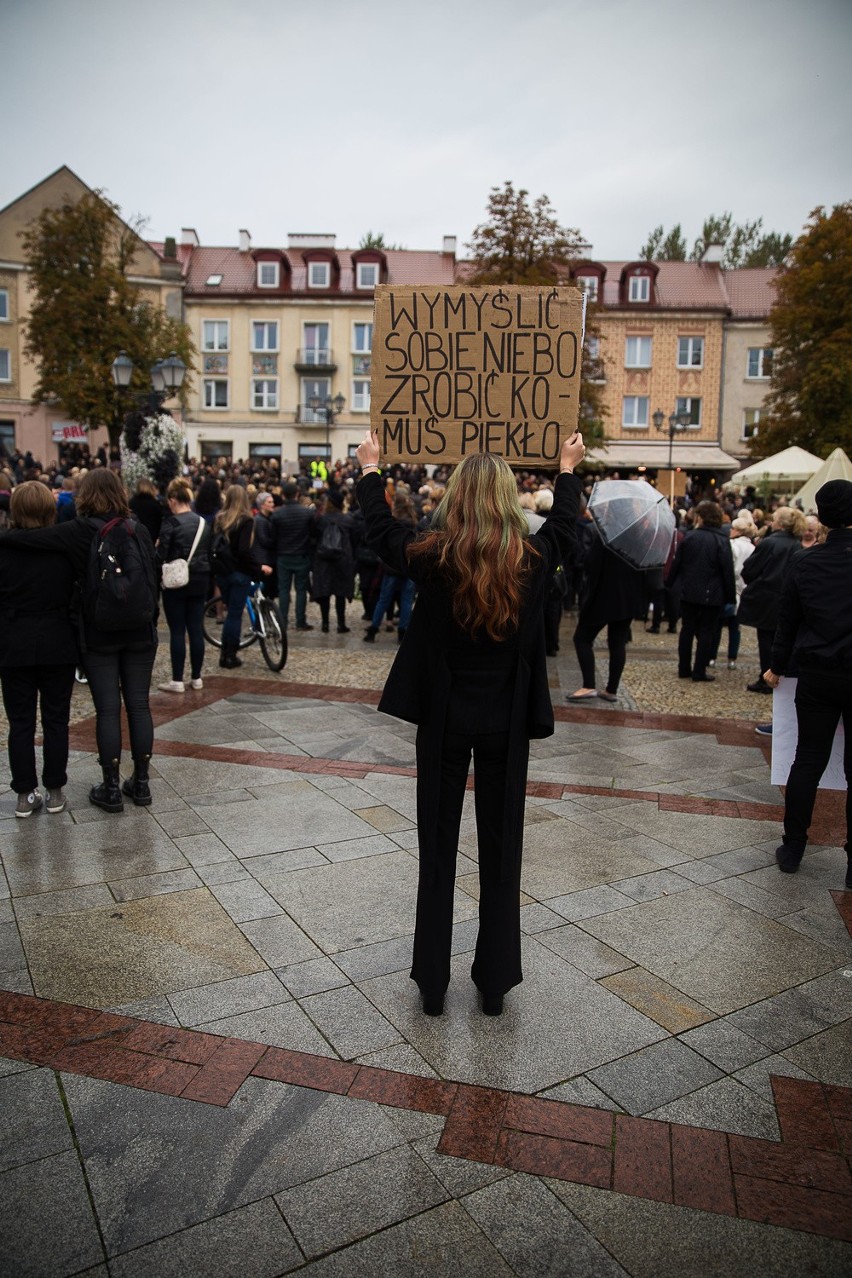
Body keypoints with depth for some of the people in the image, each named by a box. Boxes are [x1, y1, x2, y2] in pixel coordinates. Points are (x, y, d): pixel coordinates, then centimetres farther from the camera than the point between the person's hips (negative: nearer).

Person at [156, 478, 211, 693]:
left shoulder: (171, 522, -11)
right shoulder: (203, 522, 8)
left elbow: (161, 555, -12)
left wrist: (158, 548, 7)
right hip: (199, 580, 5)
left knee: (177, 631, 0)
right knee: (196, 629, 8)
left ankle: (177, 680, 3)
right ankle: (196, 678, 13)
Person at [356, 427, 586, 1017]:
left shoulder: (435, 558, -13)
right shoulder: (533, 559, -9)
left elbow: (382, 528, 6)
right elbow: (564, 525, 14)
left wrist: (371, 467, 23)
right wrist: (569, 468, 31)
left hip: (445, 719, -1)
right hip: (507, 723, 1)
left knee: (438, 851, 12)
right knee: (501, 851, 13)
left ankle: (432, 983, 22)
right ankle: (495, 981, 24)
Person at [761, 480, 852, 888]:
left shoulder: (805, 563, -2)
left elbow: (788, 620, 5)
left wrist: (777, 666, 18)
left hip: (817, 676, 2)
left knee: (808, 761, 11)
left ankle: (792, 848, 18)